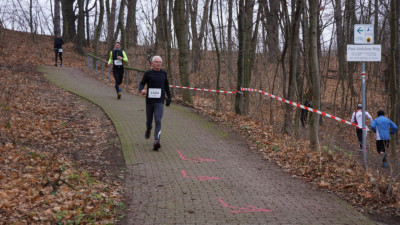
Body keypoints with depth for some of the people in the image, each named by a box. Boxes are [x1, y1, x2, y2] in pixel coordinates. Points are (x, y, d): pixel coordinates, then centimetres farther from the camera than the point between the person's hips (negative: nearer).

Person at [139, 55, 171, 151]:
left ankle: (156, 141, -21)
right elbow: (142, 83, 3)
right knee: (149, 120, 13)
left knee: (158, 121, -14)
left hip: (159, 101, 0)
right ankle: (148, 130, 48)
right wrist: (141, 90, -19)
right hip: (149, 101, 0)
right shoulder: (148, 73, 1)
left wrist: (169, 97, 18)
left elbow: (166, 86, 20)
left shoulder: (163, 73, 8)